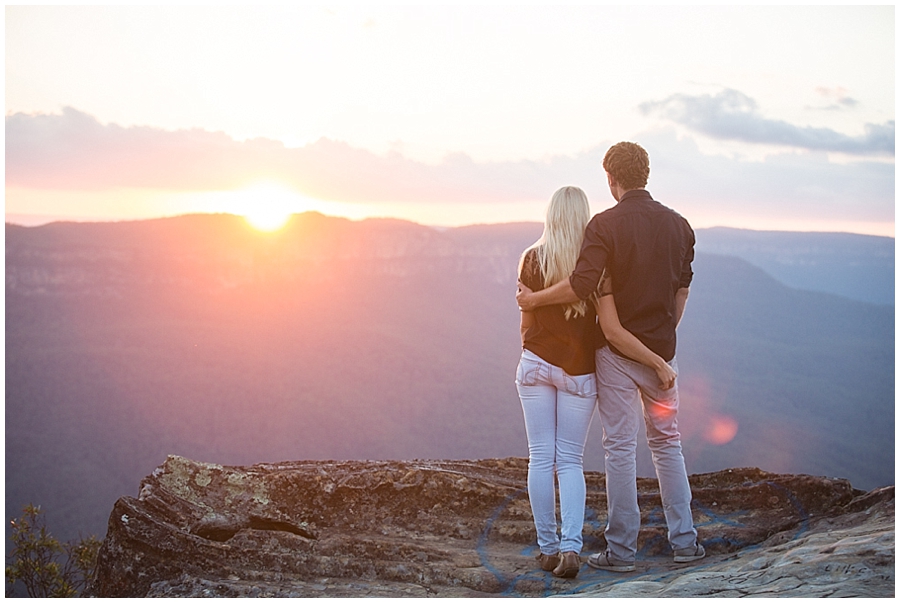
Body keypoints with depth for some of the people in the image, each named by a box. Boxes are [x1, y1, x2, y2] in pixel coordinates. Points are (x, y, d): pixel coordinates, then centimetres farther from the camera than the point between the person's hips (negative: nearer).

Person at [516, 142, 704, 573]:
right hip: (661, 351, 4)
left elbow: (582, 285, -24)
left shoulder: (605, 225, -13)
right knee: (667, 443, 15)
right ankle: (684, 541, 17)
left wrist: (533, 299, -9)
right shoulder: (677, 225, 4)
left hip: (616, 350, -4)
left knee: (620, 448, 1)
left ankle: (621, 550, 6)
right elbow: (682, 289, 12)